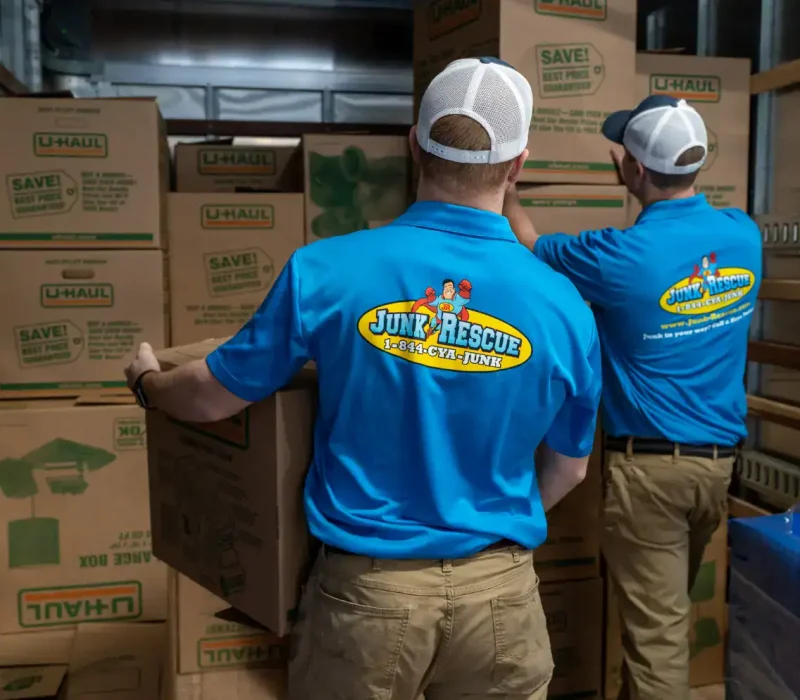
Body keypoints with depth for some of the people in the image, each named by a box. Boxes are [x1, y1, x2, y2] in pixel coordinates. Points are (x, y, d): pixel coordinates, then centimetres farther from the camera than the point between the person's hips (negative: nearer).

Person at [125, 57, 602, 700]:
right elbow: (569, 468, 6)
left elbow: (215, 397, 0)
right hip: (499, 588, 2)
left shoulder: (326, 271, -13)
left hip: (367, 585, -1)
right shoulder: (563, 304, -8)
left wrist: (147, 382, 22)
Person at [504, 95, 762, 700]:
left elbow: (529, 248, -2)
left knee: (656, 630, 5)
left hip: (649, 464, -7)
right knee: (669, 611, 25)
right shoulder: (745, 235, -3)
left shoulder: (620, 256, -20)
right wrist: (642, 176, 32)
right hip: (720, 458, 7)